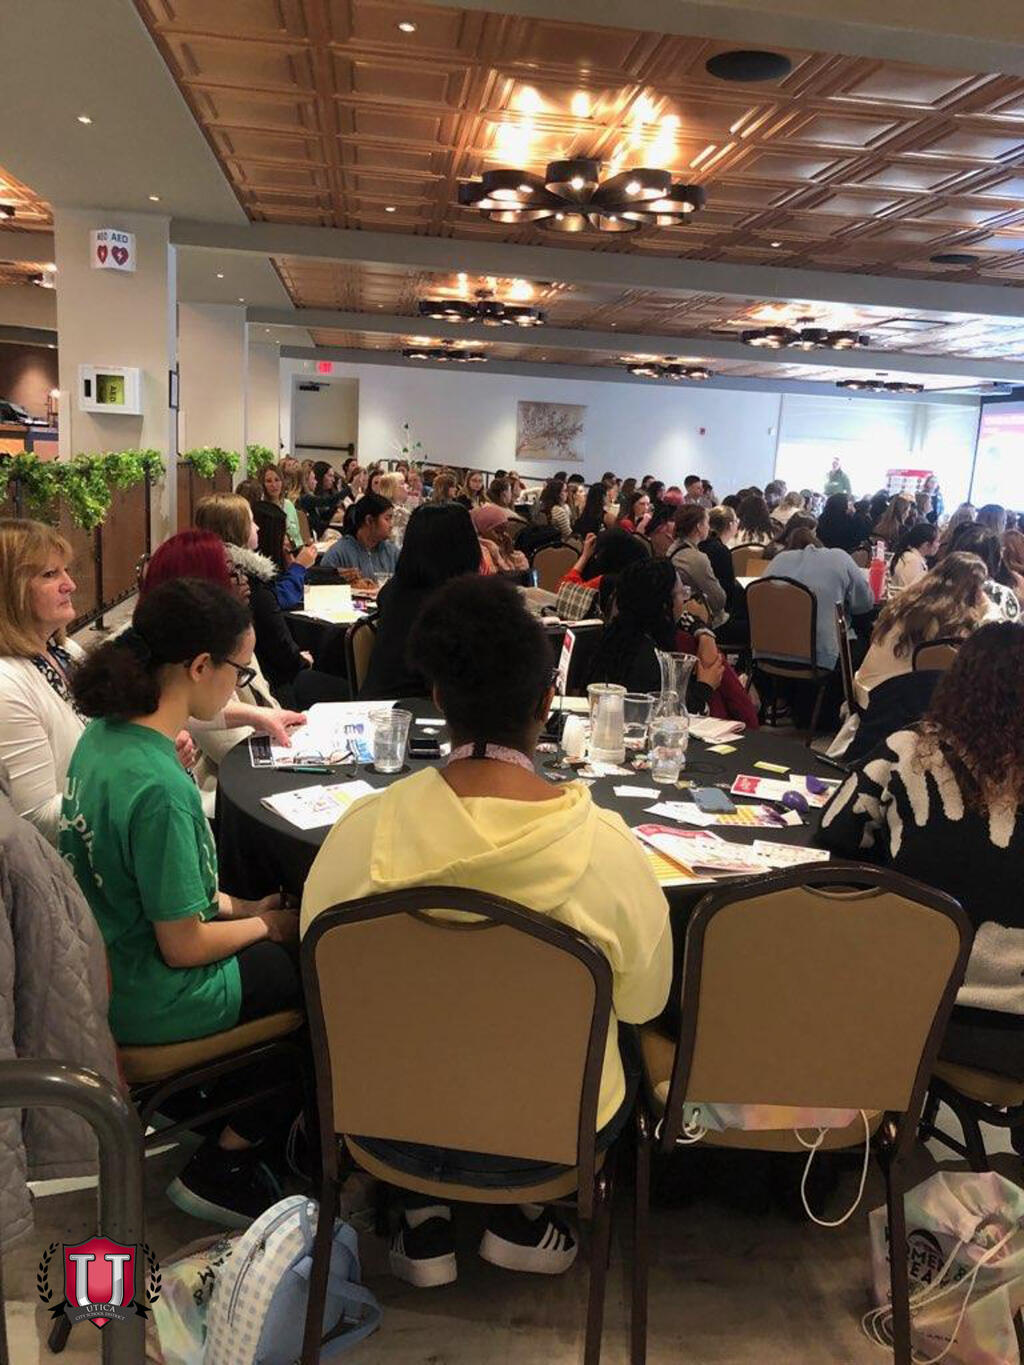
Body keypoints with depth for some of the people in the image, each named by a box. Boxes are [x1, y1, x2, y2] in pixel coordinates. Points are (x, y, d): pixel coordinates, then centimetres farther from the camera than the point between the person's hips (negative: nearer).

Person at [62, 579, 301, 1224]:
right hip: (147, 1000, -9)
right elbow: (183, 947, -23)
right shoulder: (159, 788, -32)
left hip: (103, 962, 9)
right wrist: (264, 925, -6)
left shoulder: (103, 735, -4)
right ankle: (225, 1169, 17)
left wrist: (238, 905, 6)